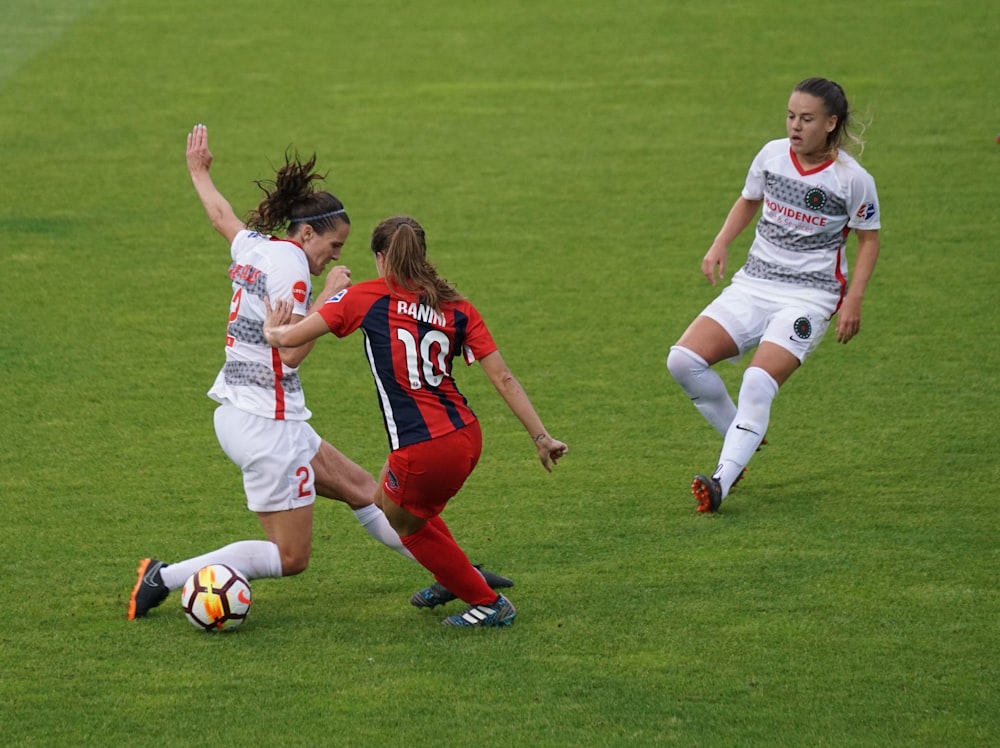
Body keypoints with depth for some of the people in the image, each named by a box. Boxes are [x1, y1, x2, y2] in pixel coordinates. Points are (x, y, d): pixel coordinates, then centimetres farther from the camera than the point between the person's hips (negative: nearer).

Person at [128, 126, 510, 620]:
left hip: (237, 414, 10)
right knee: (290, 557, -4)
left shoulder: (252, 246, 9)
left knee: (361, 489, 14)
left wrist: (199, 172, 50)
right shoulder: (288, 263, -16)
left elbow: (221, 215, 32)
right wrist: (329, 296, -15)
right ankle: (165, 578, -7)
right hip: (266, 425, -10)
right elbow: (292, 352, -22)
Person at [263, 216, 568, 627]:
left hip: (422, 450, -6)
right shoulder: (456, 307, 6)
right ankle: (457, 580, 47)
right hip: (466, 435, 6)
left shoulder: (366, 297, -3)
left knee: (405, 522, 25)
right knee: (388, 499, 33)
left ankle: (487, 603, 29)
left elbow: (290, 337, 0)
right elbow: (503, 379, 2)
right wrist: (541, 437, 6)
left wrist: (272, 329, 23)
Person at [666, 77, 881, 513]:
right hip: (754, 283, 5)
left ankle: (722, 483, -28)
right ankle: (740, 438, 8)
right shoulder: (772, 155, 1)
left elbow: (869, 238, 3)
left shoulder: (853, 179, -10)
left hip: (809, 294, -5)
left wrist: (853, 300, -6)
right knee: (683, 360, -12)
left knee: (758, 385, -26)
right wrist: (720, 245, 5)